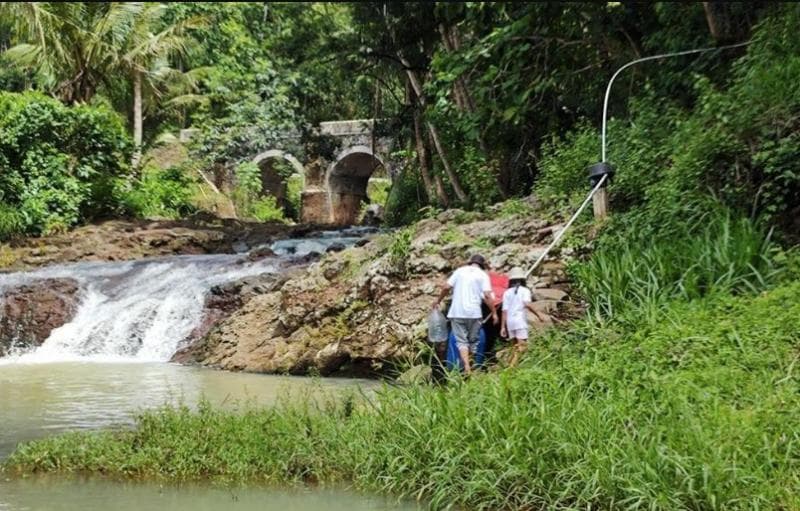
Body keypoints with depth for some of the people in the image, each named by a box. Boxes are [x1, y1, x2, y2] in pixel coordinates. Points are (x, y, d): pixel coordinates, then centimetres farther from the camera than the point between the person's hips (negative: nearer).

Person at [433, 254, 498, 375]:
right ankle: (473, 366, 18)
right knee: (473, 341, 14)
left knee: (461, 341, 0)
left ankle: (467, 367, -17)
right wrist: (494, 312, -1)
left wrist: (438, 300, 16)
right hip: (474, 313, -1)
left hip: (457, 312, 1)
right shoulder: (483, 275, 3)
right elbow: (487, 295, -7)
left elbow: (446, 287, 2)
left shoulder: (460, 271, 9)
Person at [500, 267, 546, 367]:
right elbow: (527, 304, -16)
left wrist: (502, 327, 7)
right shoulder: (525, 290, 2)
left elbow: (504, 311, 7)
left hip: (510, 321, 5)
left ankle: (511, 365, 4)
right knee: (522, 345, -6)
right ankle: (512, 365, -23)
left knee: (516, 344, 16)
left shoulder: (507, 293, 12)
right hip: (520, 320, -5)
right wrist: (538, 315, -8)